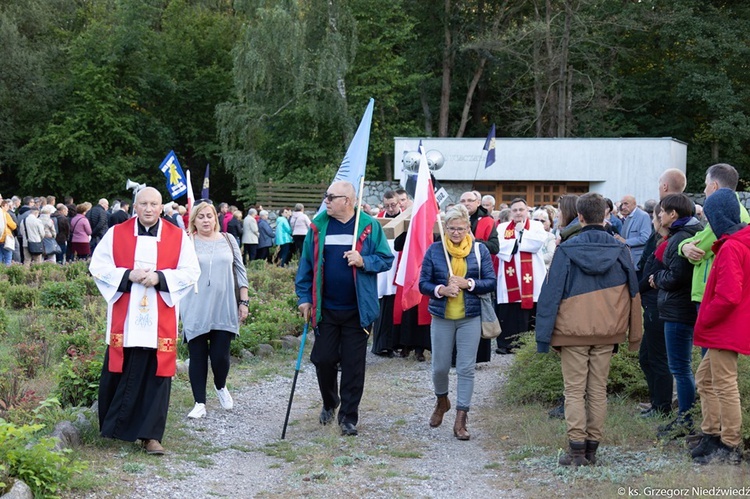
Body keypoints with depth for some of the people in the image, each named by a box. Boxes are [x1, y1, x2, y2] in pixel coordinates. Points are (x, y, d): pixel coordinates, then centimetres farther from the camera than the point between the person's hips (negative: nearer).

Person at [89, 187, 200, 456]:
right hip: (125, 320, 0)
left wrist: (160, 277, -15)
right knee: (118, 373, 5)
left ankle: (150, 434, 4)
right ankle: (113, 426, 23)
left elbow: (191, 271, 0)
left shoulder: (178, 237, 4)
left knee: (156, 375, -1)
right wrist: (128, 275, -13)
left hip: (159, 321, 0)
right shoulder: (116, 234, 4)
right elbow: (98, 266, 2)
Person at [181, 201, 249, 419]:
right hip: (195, 312, -1)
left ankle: (220, 386, 31)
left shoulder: (228, 240, 8)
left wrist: (244, 301, 8)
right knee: (198, 356, 4)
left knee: (220, 356, 0)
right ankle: (200, 403, 13)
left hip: (224, 309, 1)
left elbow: (240, 271, 11)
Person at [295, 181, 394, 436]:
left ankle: (348, 416, 14)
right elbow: (306, 263, 7)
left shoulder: (369, 226, -5)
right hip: (325, 309, 2)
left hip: (357, 309, -2)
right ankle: (329, 403, 34)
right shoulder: (318, 225, 1)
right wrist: (304, 297, 3)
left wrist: (364, 261, -19)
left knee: (353, 365, 3)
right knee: (323, 359, 8)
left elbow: (386, 259, -1)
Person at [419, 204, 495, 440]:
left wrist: (468, 284, -16)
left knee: (466, 368, -1)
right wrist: (440, 290, -19)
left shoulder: (480, 250, 1)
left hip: (470, 317, 0)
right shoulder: (434, 250, 1)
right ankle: (442, 401, 38)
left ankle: (461, 420, 5)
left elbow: (491, 282, 0)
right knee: (440, 367, 7)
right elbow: (423, 283, 1)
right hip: (441, 317, 1)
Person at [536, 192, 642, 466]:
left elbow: (551, 293, -8)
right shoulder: (620, 250, 2)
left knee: (574, 391, 3)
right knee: (598, 390, 10)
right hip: (607, 332, 3)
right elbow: (633, 293, 7)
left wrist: (544, 335, -4)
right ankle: (592, 448, 12)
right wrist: (634, 335, 15)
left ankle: (577, 449, -3)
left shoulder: (566, 250, -7)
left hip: (573, 330, -2)